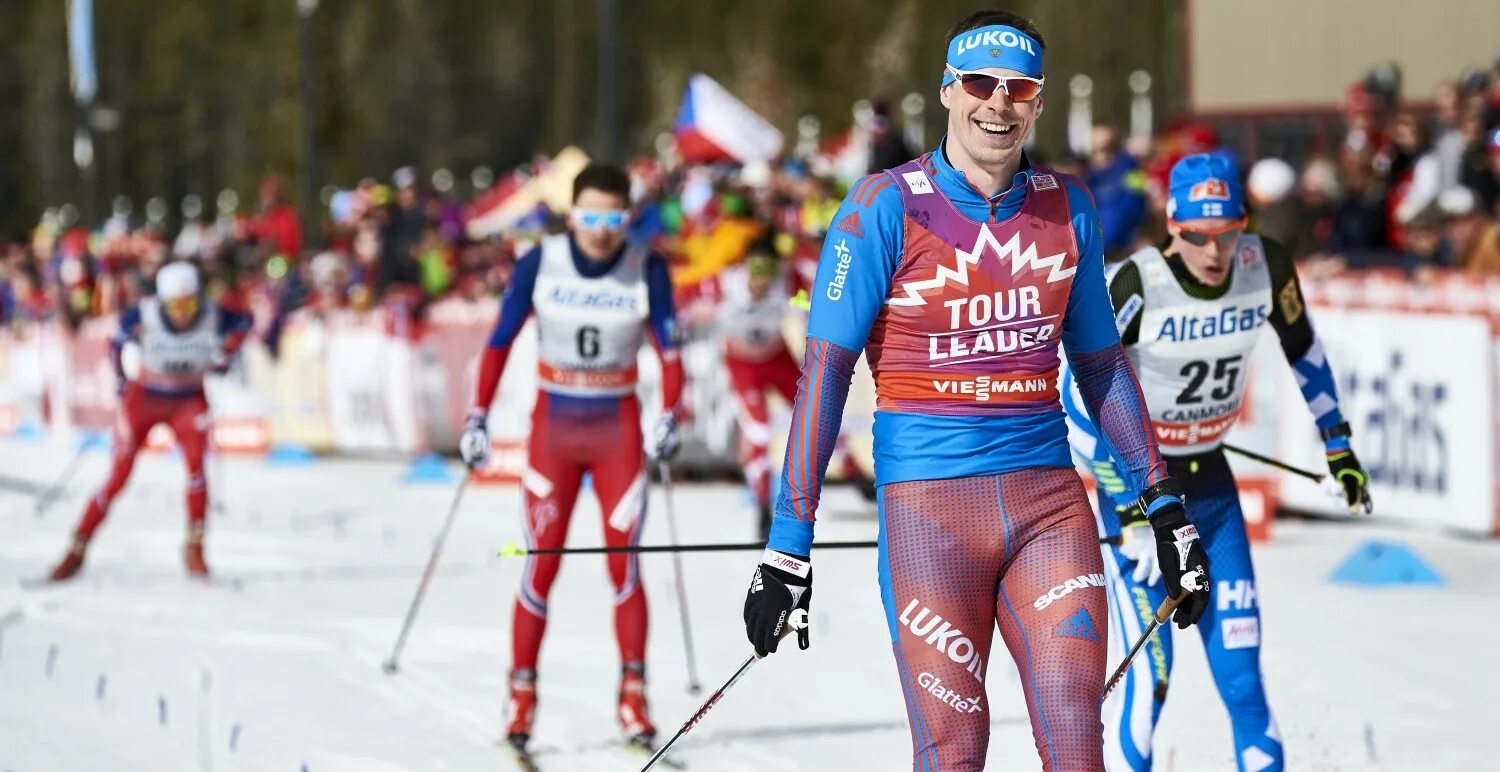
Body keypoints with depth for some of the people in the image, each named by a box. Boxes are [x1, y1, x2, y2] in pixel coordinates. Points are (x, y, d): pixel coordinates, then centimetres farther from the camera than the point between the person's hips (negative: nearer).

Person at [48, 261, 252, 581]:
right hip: (144, 398, -1)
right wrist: (120, 380, -4)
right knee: (118, 478, -4)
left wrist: (224, 355, -4)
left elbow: (244, 323, 3)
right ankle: (77, 551, 9)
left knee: (196, 463, -24)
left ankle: (194, 549, -14)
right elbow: (116, 342, -1)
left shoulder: (214, 318, -20)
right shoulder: (142, 317, -23)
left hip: (188, 401, 1)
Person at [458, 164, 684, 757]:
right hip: (553, 426, 0)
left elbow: (670, 350, -5)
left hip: (619, 428, 0)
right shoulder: (540, 263, -9)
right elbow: (499, 342, -4)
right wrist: (478, 418, -9)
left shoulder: (647, 269, -9)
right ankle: (522, 692, 7)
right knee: (542, 564, -2)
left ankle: (633, 692, 5)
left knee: (623, 563, -3)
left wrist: (669, 419, -17)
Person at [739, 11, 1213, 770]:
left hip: (1049, 501, 4)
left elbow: (1102, 364, 17)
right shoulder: (886, 207, -5)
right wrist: (789, 542, -12)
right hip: (928, 502, -4)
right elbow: (824, 370, -7)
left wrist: (1166, 507, 14)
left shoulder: (1066, 207, 8)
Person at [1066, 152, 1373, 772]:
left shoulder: (1266, 266, -11)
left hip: (1212, 483, 4)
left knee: (1242, 668, 2)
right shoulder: (1137, 285, -24)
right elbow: (1077, 399, -22)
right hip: (1136, 484, -4)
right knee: (1150, 675, -12)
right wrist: (1131, 506, -24)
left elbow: (1303, 348, 9)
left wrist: (1338, 446, 15)